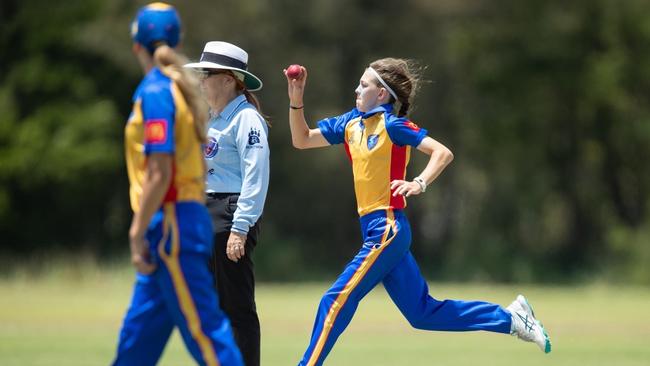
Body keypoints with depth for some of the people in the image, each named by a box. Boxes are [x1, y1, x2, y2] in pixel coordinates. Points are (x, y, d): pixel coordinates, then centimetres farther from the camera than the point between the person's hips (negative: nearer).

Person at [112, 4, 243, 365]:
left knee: (203, 328, -10)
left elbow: (159, 174, -19)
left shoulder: (155, 92, -12)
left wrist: (137, 234, -16)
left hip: (171, 225, -9)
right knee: (136, 337, 14)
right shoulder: (181, 88, 15)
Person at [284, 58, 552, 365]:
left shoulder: (392, 124, -8)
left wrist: (419, 183, -28)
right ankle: (510, 318, 17)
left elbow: (442, 152, -14)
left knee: (336, 300, -10)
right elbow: (302, 140, 16)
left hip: (386, 229, -8)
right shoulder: (350, 123, 14)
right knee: (423, 313, 10)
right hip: (376, 229, 8)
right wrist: (296, 101, 4)